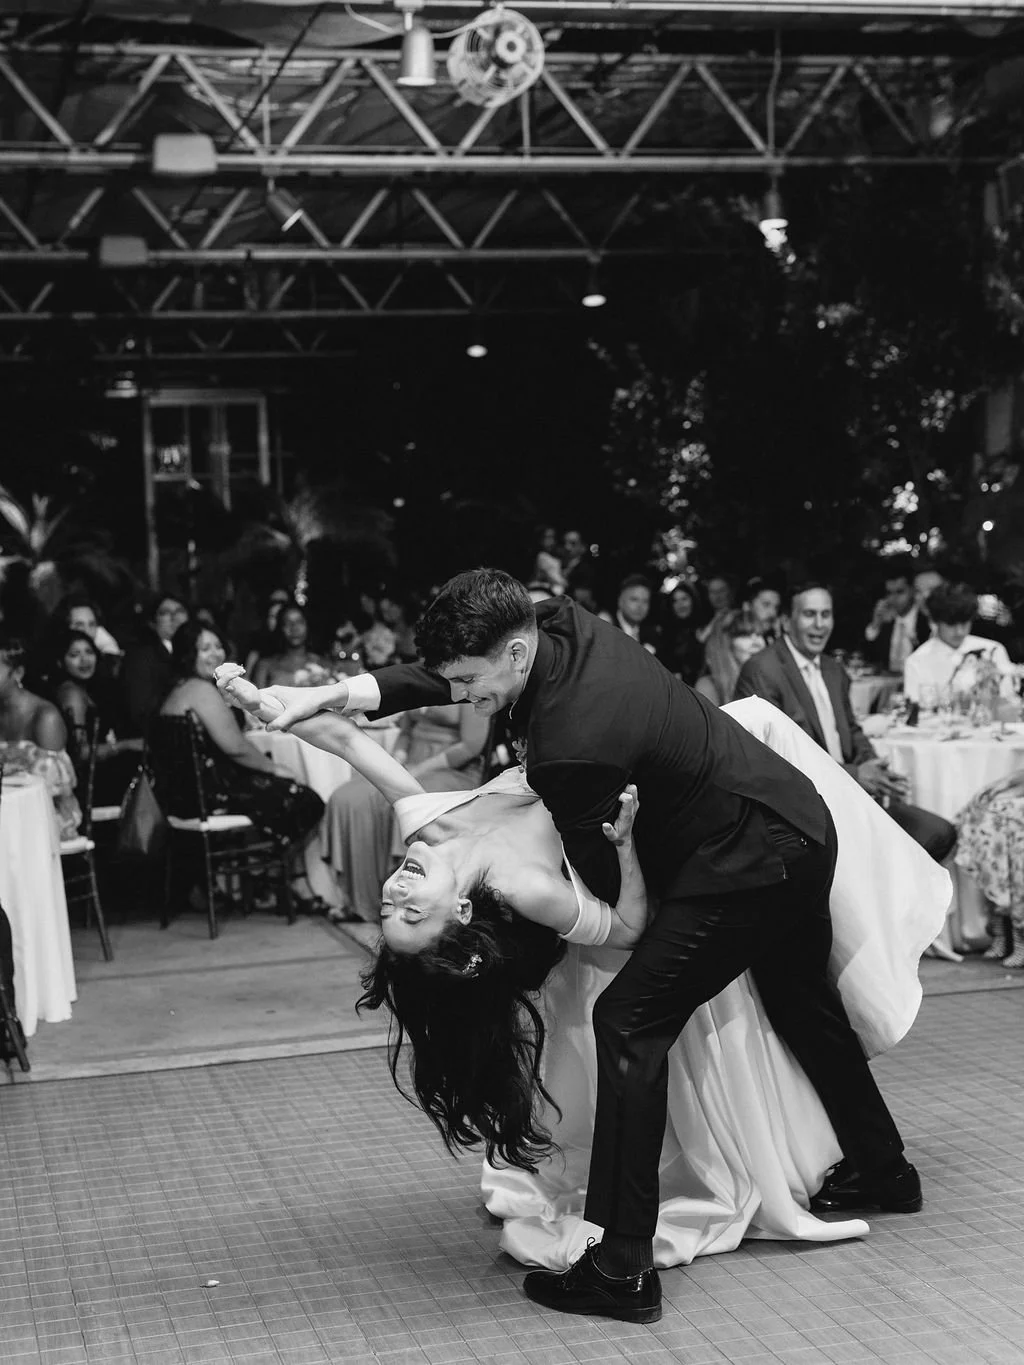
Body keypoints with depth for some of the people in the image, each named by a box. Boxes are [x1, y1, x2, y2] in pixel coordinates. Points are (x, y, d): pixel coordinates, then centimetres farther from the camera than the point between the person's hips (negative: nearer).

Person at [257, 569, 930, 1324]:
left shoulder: (572, 748, -32)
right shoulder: (562, 623, -9)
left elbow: (599, 884, -16)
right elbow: (434, 678, 3)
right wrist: (334, 693, -7)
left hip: (752, 860, -10)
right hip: (795, 822, 10)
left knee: (630, 1021, -11)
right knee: (800, 1001, 27)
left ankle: (622, 1269, -9)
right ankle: (881, 1169, 48)